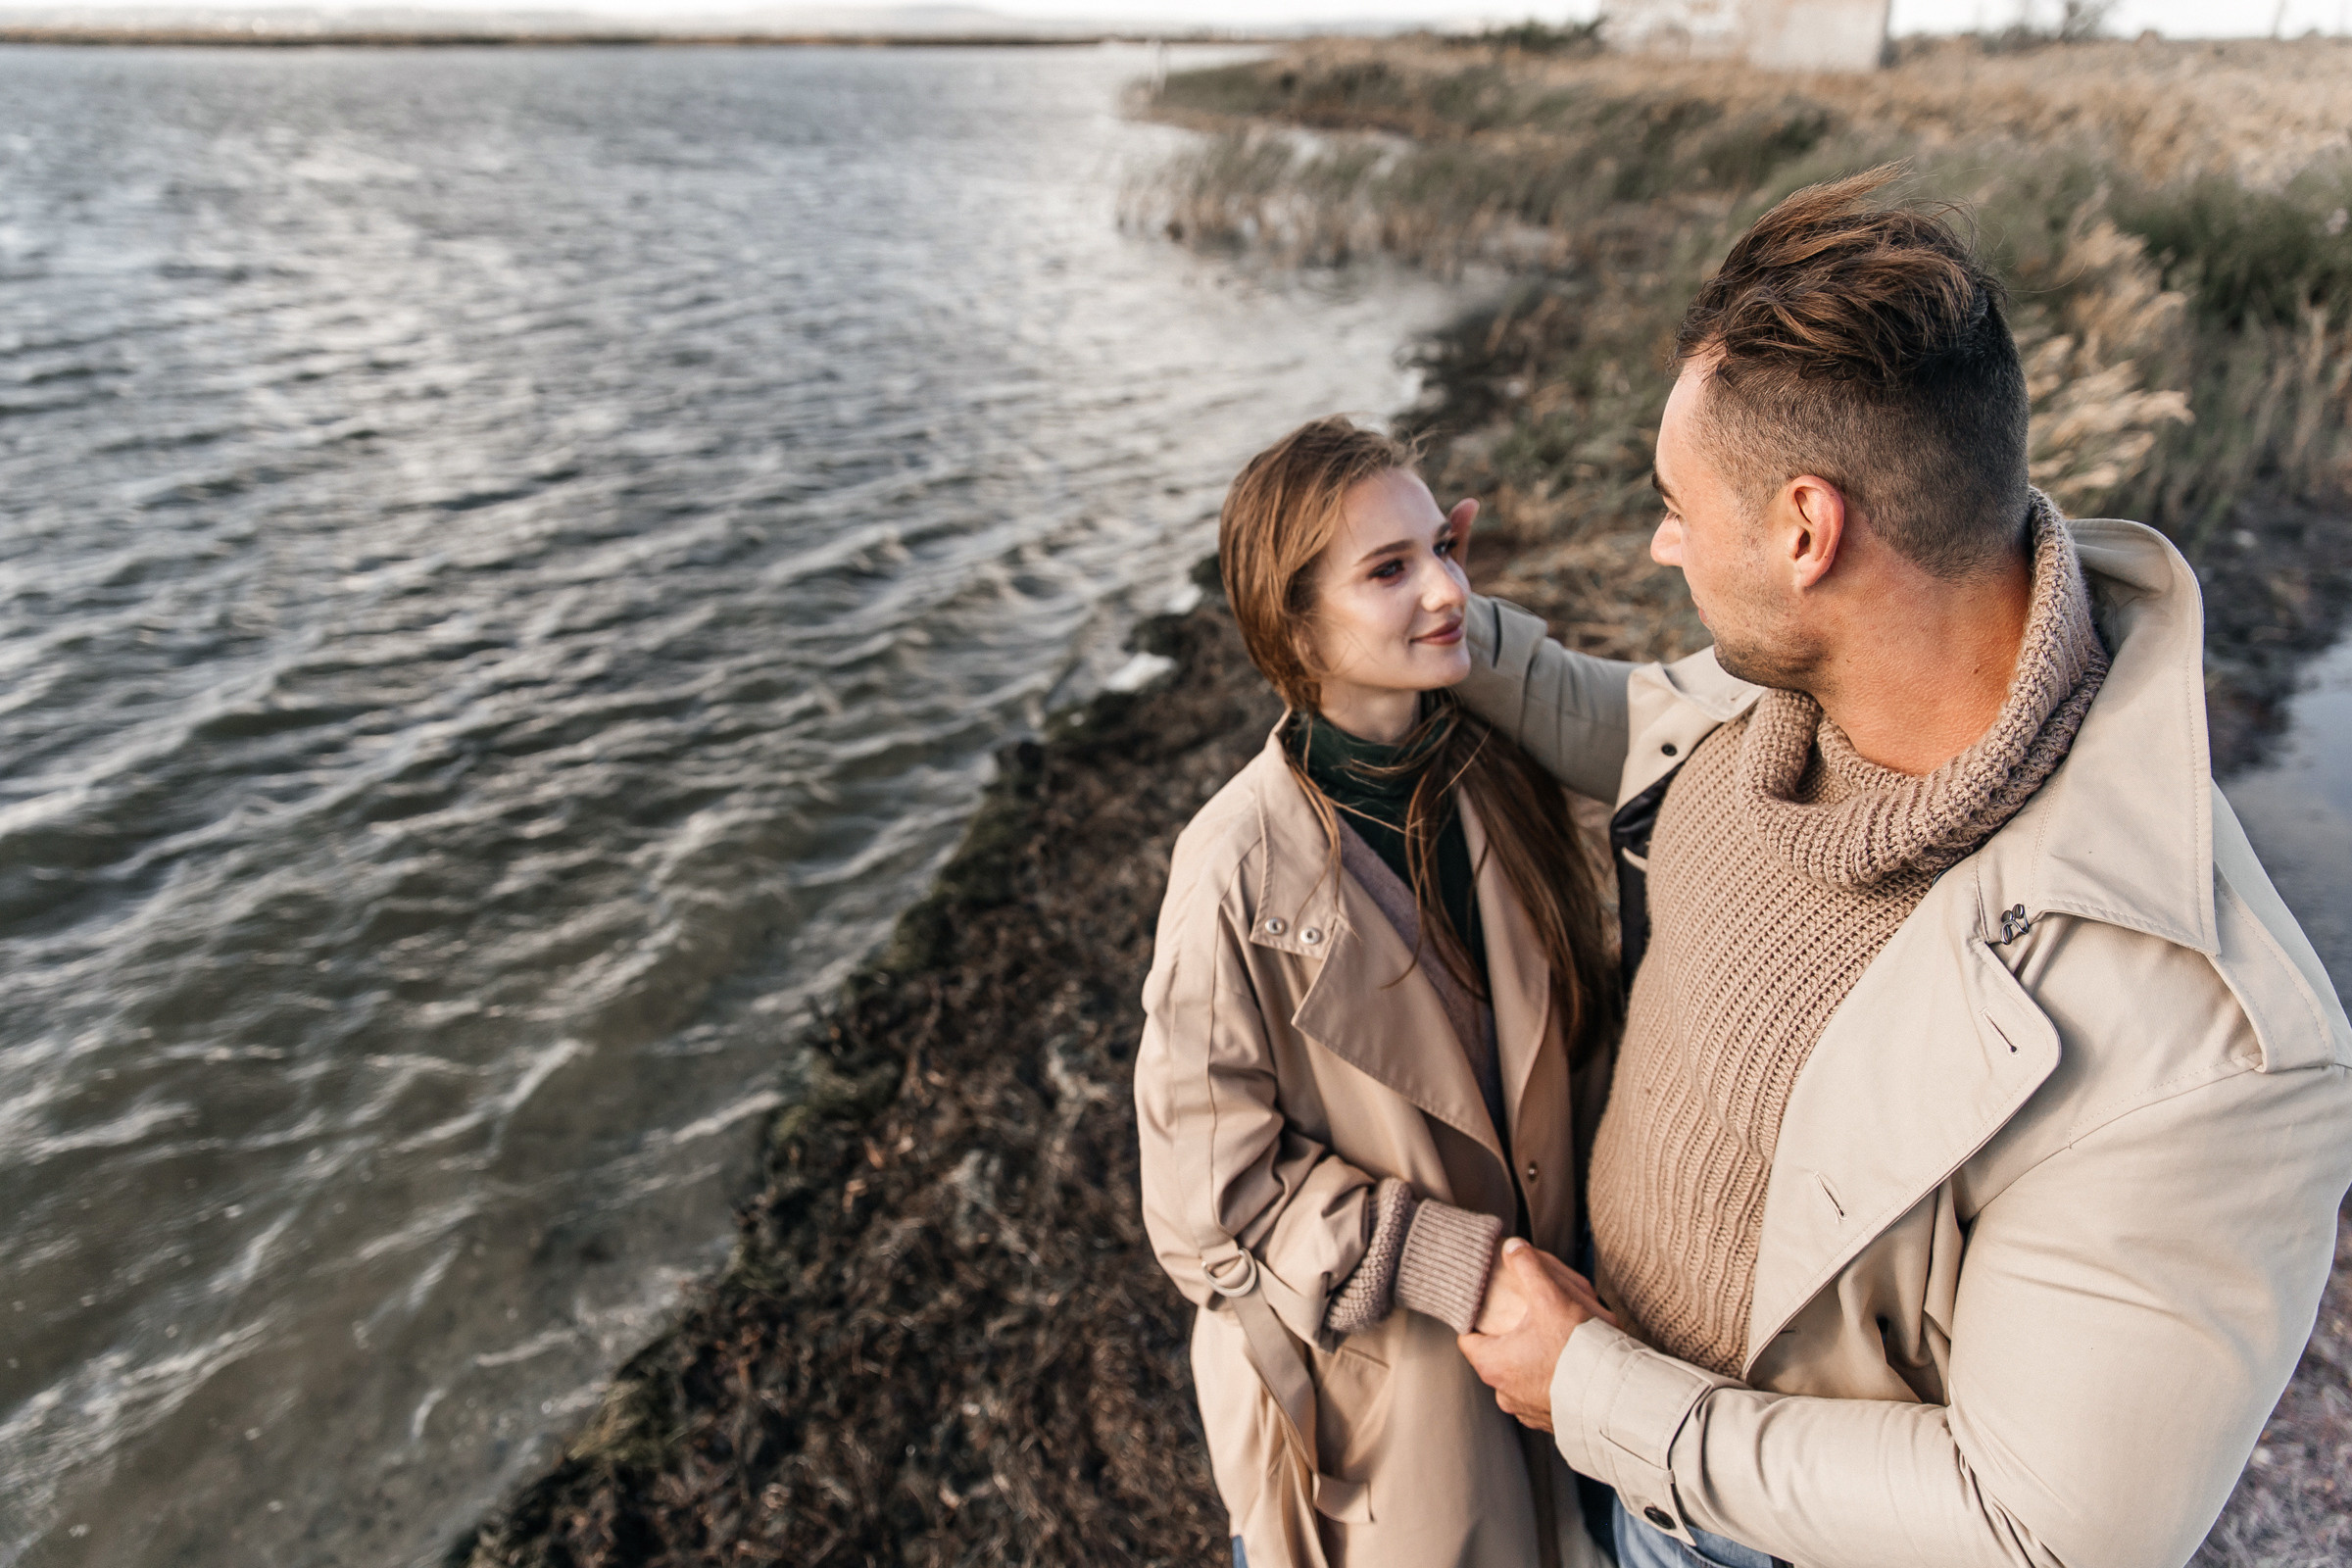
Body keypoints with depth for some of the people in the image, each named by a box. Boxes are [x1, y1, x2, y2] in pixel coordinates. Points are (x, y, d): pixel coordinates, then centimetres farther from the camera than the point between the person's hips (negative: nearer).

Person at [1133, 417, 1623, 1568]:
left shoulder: (1499, 780, -8)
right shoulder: (1240, 868, -25)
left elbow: (1577, 1035, 5)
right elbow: (1213, 1193, -19)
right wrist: (1472, 1269, -22)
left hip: (1537, 1320, 5)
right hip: (1366, 1374, -5)